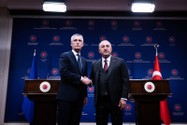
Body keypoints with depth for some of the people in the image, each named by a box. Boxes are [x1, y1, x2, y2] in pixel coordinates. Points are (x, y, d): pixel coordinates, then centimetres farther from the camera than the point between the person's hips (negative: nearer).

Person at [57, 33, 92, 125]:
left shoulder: (84, 61, 17)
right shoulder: (65, 56, -2)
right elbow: (64, 72, -17)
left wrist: (85, 95, 17)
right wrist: (81, 79, -16)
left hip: (79, 97, 6)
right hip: (66, 96, -6)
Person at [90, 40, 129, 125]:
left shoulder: (120, 62, 2)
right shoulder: (95, 64, 10)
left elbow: (125, 81, -2)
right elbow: (92, 80, 19)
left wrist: (124, 98, -10)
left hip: (115, 100, -2)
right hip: (100, 100, 3)